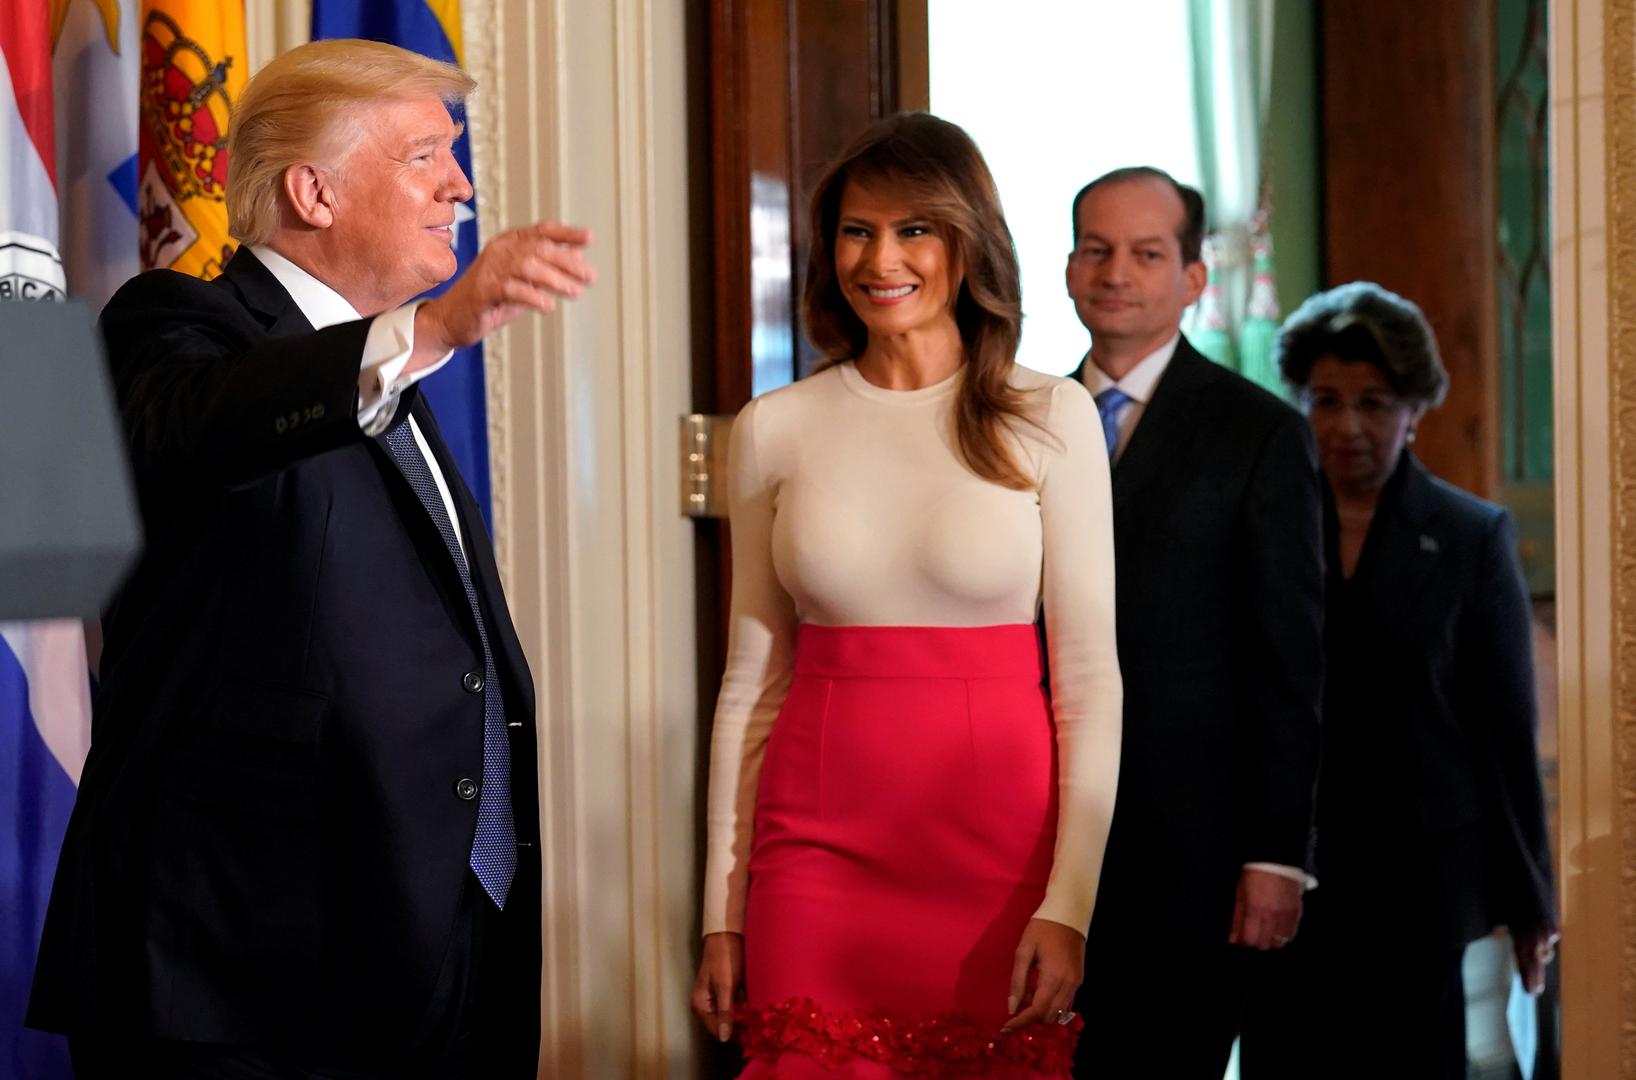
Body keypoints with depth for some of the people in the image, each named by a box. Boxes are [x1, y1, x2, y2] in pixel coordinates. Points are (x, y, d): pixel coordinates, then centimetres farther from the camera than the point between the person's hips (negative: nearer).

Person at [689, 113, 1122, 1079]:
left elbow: (1091, 680, -2)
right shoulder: (775, 430, 5)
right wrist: (723, 910, 5)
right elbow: (753, 680, 8)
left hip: (998, 839, -1)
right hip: (820, 844, 1)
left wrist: (1068, 904, -11)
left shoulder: (1051, 419, -1)